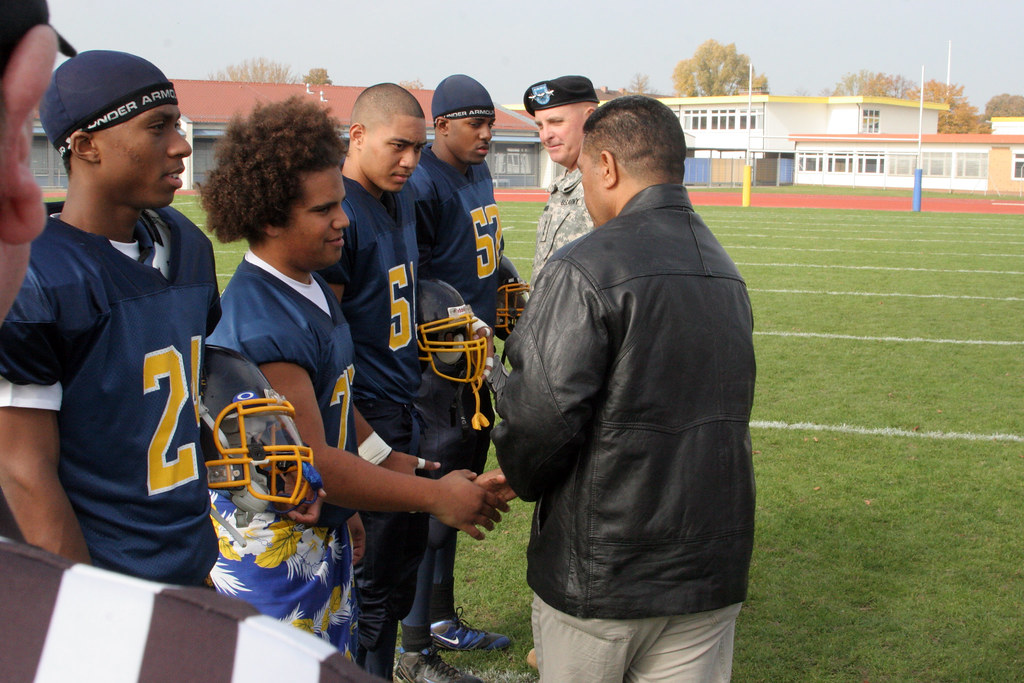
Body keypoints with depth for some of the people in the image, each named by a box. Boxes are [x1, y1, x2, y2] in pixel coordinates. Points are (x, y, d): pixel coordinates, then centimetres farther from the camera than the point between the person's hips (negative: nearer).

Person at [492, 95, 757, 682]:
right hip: (711, 569, 6)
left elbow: (543, 411, -21)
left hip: (599, 574, -6)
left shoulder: (585, 270, -16)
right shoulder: (725, 271, 9)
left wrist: (521, 479, 0)